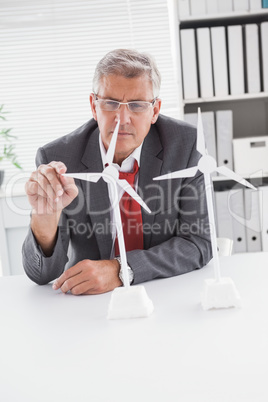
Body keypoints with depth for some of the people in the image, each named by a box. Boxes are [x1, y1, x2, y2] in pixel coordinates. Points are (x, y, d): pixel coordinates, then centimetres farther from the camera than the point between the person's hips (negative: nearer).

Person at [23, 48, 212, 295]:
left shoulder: (185, 144, -10)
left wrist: (120, 270, -25)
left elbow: (198, 242, -12)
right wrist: (45, 217, -32)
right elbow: (42, 275, -11)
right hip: (89, 303, 1)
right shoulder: (57, 159, -12)